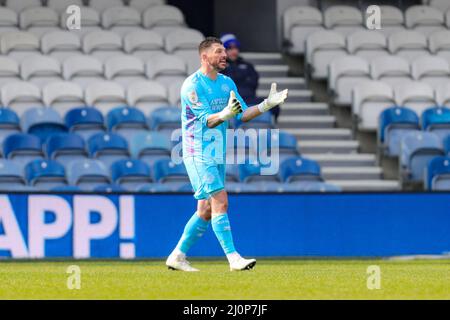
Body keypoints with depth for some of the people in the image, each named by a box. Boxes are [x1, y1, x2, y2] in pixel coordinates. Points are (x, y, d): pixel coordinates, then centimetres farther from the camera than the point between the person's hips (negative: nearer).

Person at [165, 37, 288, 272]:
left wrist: (267, 104, -2)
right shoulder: (192, 85, -13)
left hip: (217, 155, 8)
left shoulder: (227, 83, 12)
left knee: (206, 210, 9)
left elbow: (243, 115, 11)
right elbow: (207, 120, -20)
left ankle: (177, 256, 18)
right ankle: (233, 258, -19)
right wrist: (225, 114, -39)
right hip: (199, 153, -8)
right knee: (220, 201, -16)